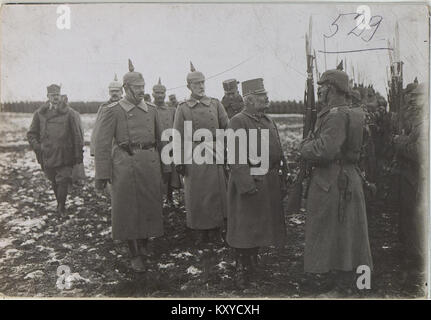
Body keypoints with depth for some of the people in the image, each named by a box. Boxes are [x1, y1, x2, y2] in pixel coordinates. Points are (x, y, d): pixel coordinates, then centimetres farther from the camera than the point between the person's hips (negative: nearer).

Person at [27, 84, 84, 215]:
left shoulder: (68, 112, 1)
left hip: (64, 155, -2)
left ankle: (61, 207, 9)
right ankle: (60, 204, 30)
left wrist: (78, 154, -2)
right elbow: (31, 134, 13)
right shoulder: (40, 113, 6)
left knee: (63, 181, -7)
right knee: (54, 182, 12)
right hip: (48, 155, 2)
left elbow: (76, 134, 2)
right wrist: (38, 147, -3)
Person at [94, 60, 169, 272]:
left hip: (151, 164, 4)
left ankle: (143, 245, 32)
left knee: (150, 207, 10)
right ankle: (134, 255, 17)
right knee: (128, 209, 3)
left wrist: (164, 168, 15)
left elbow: (160, 140, 17)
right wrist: (102, 175, -9)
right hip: (126, 165, -4)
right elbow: (102, 144, -4)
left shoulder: (151, 109, 12)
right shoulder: (113, 111, -1)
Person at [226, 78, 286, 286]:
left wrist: (282, 181, 15)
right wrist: (247, 184, -24)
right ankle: (242, 270, 16)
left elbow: (278, 153, 18)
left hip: (270, 184, 8)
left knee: (260, 226, 16)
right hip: (249, 182, -8)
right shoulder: (238, 122, -11)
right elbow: (236, 157, -18)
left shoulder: (268, 121, 14)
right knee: (245, 228, 2)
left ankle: (253, 264, 33)